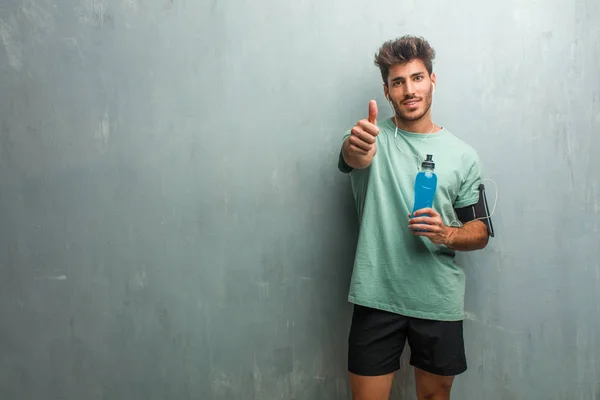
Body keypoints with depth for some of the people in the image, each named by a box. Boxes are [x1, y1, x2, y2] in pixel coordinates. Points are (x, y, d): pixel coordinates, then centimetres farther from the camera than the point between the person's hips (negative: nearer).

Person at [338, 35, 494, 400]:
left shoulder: (463, 155, 3)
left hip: (440, 301, 2)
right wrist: (356, 148, -51)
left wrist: (447, 235, -17)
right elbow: (352, 157, -26)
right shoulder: (373, 137, -2)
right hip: (376, 297, -1)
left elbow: (481, 232, 6)